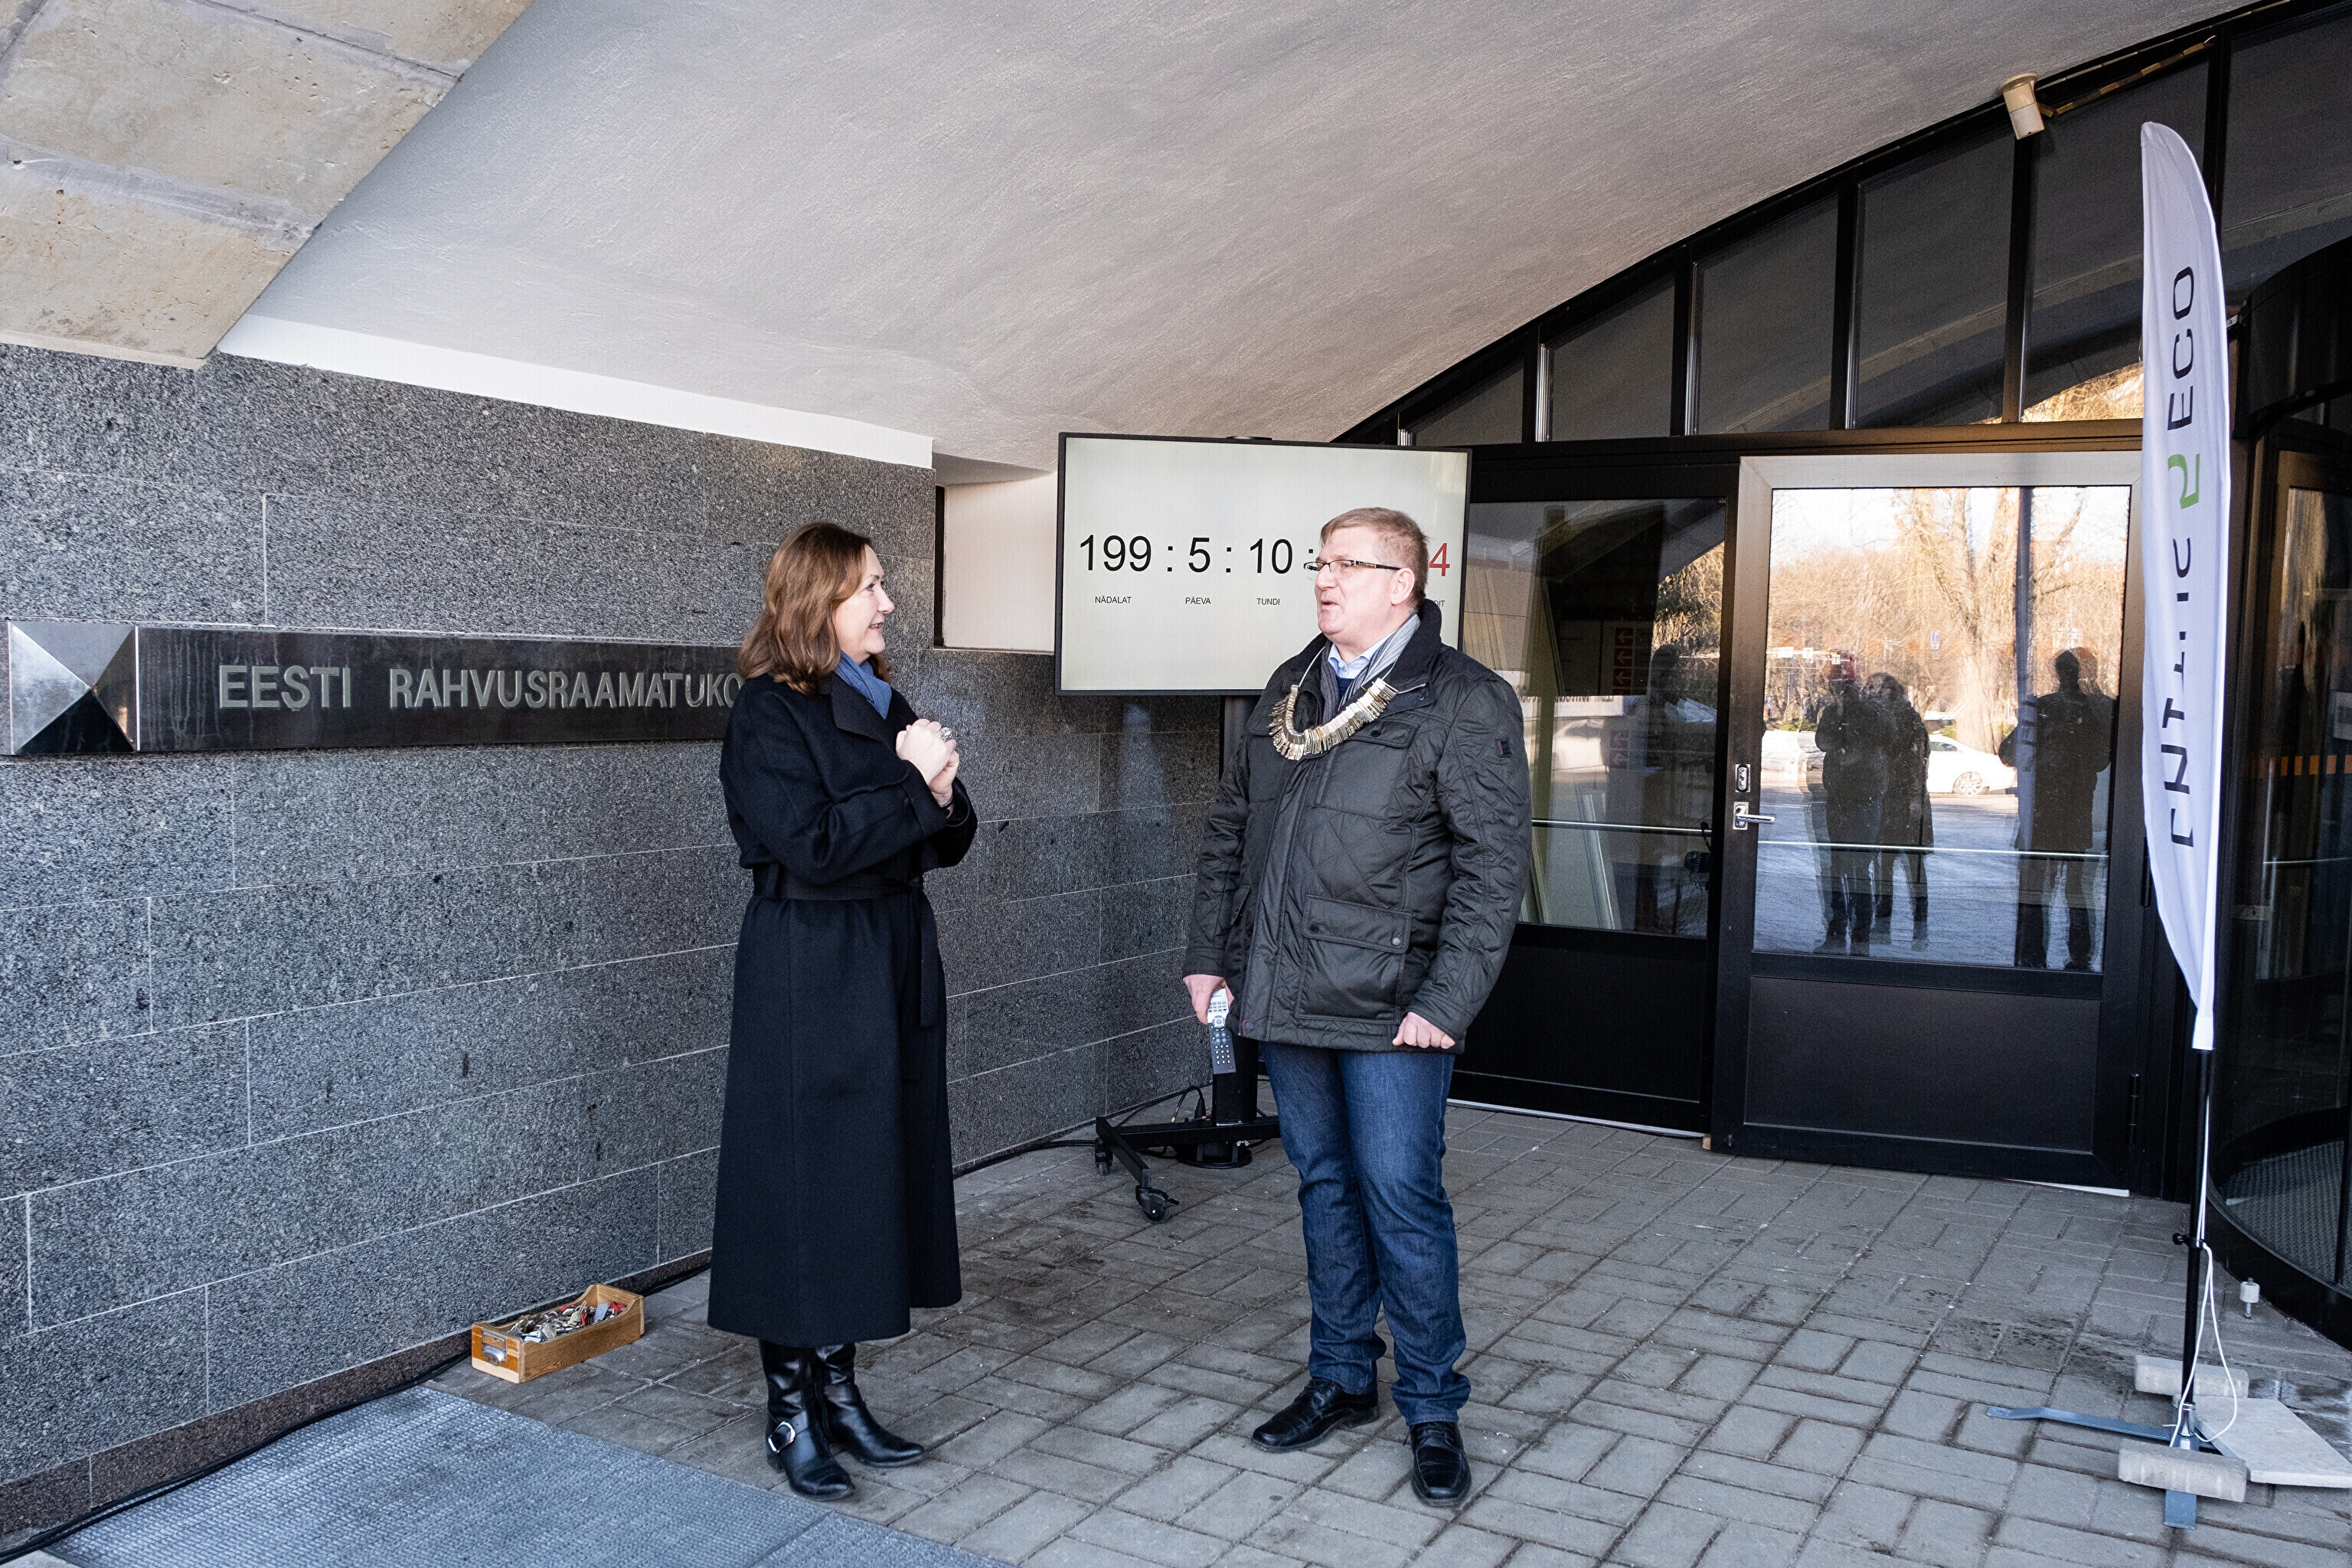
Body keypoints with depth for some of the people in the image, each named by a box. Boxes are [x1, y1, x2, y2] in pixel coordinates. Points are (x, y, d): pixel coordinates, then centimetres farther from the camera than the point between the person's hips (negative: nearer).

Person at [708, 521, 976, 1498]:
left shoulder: (882, 703, 13)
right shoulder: (768, 713, -9)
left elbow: (947, 844, 11)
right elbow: (811, 844, -21)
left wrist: (942, 792, -10)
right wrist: (909, 782, -15)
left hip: (894, 968, 8)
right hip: (806, 980, -8)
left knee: (876, 1177, 11)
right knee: (802, 1185, 1)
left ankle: (838, 1388, 25)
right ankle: (791, 1414, 15)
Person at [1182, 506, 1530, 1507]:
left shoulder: (1464, 702, -7)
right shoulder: (1288, 691, 13)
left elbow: (1492, 865, -12)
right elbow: (1228, 830, 17)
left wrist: (1447, 1001, -17)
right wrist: (1208, 956, 11)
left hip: (1388, 1009, -6)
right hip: (1286, 1000, 6)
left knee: (1402, 1198, -1)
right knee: (1325, 1189, 16)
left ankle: (1433, 1410, 16)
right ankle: (1340, 1379, 31)